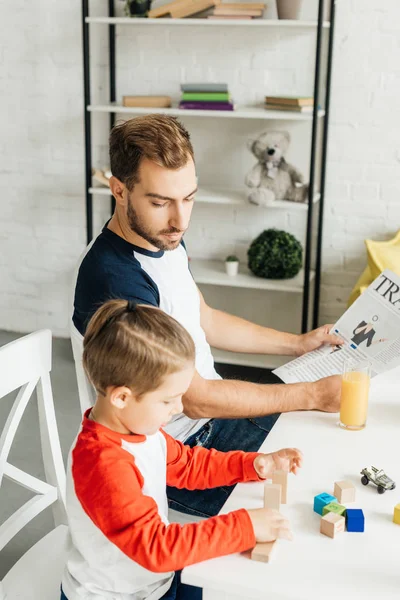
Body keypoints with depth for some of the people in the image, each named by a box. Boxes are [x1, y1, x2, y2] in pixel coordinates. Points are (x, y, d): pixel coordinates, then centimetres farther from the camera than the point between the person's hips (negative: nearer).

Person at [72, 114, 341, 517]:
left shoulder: (164, 240, -1)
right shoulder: (115, 282, -31)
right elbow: (195, 399, -27)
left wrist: (298, 343, 11)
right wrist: (313, 395, -22)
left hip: (212, 414, 9)